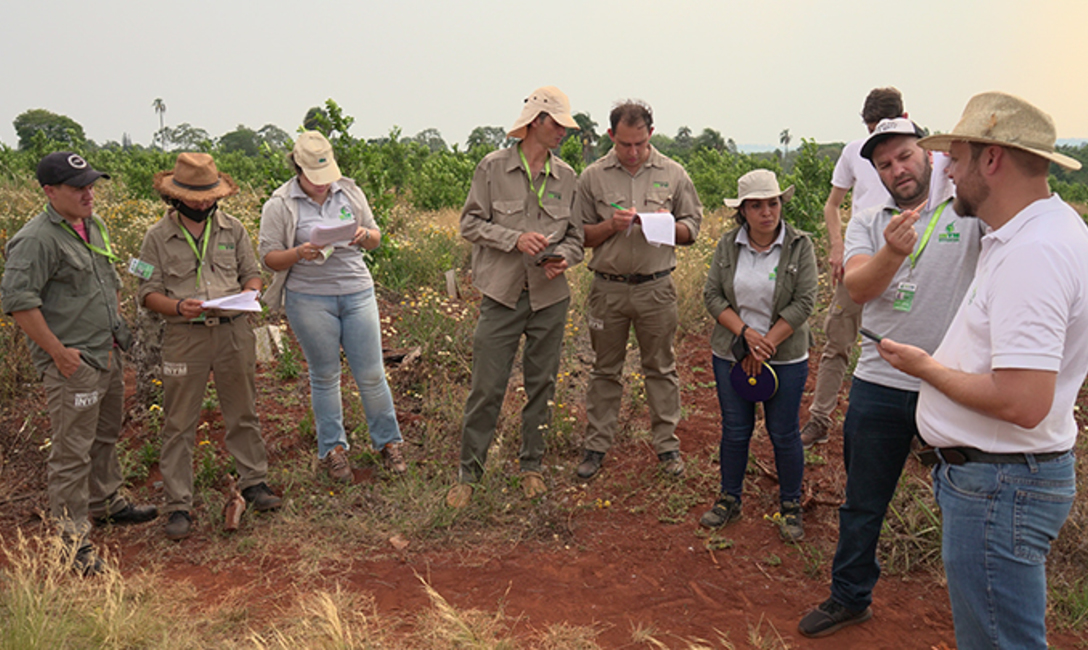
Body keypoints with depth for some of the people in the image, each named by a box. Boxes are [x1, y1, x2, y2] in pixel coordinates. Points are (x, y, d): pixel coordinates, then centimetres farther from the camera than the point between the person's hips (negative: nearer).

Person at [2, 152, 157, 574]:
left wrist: (116, 325, 18)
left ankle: (106, 502, 41)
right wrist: (58, 351, -19)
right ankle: (72, 539, 6)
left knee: (105, 436, 23)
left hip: (109, 354, 9)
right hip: (72, 365, -9)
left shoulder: (94, 226, 12)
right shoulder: (37, 239, -17)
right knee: (71, 452, -3)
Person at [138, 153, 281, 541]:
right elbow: (148, 292, 0)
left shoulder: (232, 229, 8)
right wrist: (178, 307, -19)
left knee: (243, 414, 12)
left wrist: (248, 292, -9)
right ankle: (178, 507, 11)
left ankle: (253, 483, 29)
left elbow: (252, 273, 14)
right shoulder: (158, 236, 1)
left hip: (233, 331, 2)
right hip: (184, 337, -2)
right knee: (179, 424, 2)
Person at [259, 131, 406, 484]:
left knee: (371, 374, 4)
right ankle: (332, 449, 24)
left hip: (357, 293, 2)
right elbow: (268, 257, -3)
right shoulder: (280, 205, -3)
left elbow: (375, 238, 14)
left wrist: (364, 236, -10)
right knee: (325, 376, 8)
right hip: (310, 299, -2)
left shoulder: (350, 191, 7)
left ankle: (388, 442, 21)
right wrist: (299, 253, -22)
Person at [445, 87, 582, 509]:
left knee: (542, 383, 11)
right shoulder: (492, 167, -2)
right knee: (487, 388, -1)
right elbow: (471, 224, -2)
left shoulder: (566, 176, 8)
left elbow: (575, 233, 14)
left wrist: (564, 258, -8)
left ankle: (531, 465, 28)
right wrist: (515, 239, -16)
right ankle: (468, 474, 13)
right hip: (502, 295, -3)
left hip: (550, 297, 3)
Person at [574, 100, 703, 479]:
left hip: (656, 287, 0)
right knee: (605, 370, 9)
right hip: (608, 287, 0)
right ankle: (597, 445, 20)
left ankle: (667, 444, 21)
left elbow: (692, 230, 8)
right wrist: (610, 226, -13)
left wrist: (669, 226, -13)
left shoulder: (673, 175, 3)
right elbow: (580, 235, 6)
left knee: (661, 368, 8)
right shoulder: (592, 177, 2)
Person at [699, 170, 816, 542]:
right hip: (731, 354, 2)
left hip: (785, 358, -2)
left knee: (784, 434, 6)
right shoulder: (728, 245, 1)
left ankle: (791, 506, 24)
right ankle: (729, 499, 28)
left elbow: (803, 303, -11)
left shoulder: (799, 246, -7)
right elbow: (712, 296, -2)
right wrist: (744, 333, -16)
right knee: (735, 430, 11)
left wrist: (766, 346, -16)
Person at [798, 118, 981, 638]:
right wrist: (892, 252, -33)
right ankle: (849, 598, 35)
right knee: (863, 503, 16)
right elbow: (856, 287, -12)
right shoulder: (867, 223, 5)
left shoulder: (970, 211, -3)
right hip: (880, 385, 3)